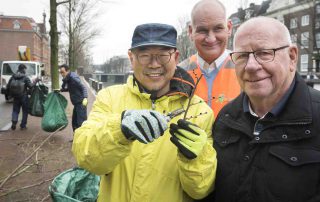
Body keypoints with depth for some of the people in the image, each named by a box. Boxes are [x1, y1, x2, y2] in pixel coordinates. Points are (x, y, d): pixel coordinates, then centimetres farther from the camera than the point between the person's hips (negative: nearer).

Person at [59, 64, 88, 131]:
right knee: (74, 122, 18)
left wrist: (85, 98, -37)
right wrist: (61, 90, 16)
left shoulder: (73, 77, -17)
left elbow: (83, 87, -23)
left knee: (81, 122, -10)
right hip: (76, 103, 10)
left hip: (80, 103, -10)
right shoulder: (67, 78, 11)